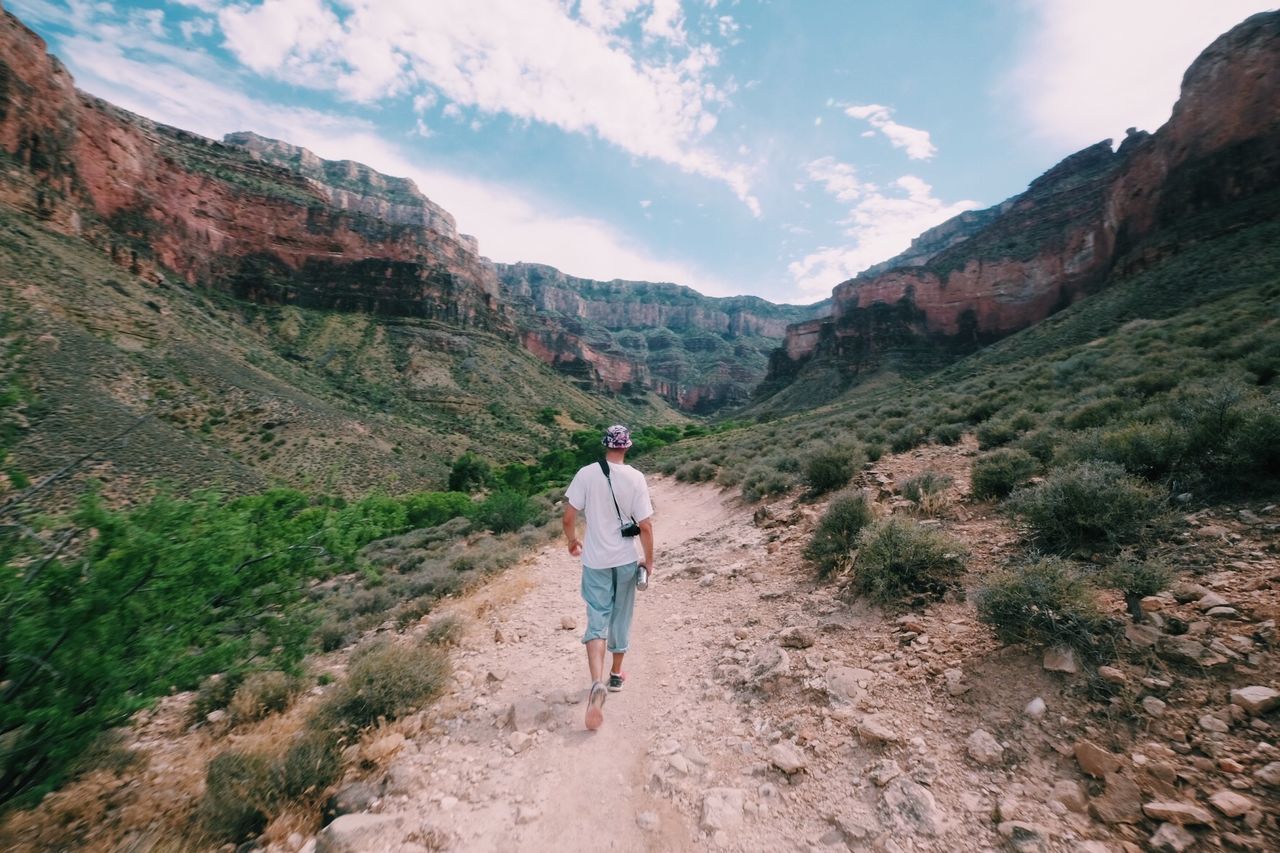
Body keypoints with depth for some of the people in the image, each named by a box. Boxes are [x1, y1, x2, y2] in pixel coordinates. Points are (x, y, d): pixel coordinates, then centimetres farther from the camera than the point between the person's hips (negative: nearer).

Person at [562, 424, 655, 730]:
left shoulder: (586, 474, -10)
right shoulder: (635, 478, -12)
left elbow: (568, 518, -8)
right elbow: (645, 526, -11)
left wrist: (573, 541, 12)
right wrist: (649, 560, 3)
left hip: (595, 561, 0)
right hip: (626, 560, 1)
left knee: (597, 621, 7)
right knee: (621, 618, 18)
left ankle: (597, 683, -10)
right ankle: (616, 675, 35)